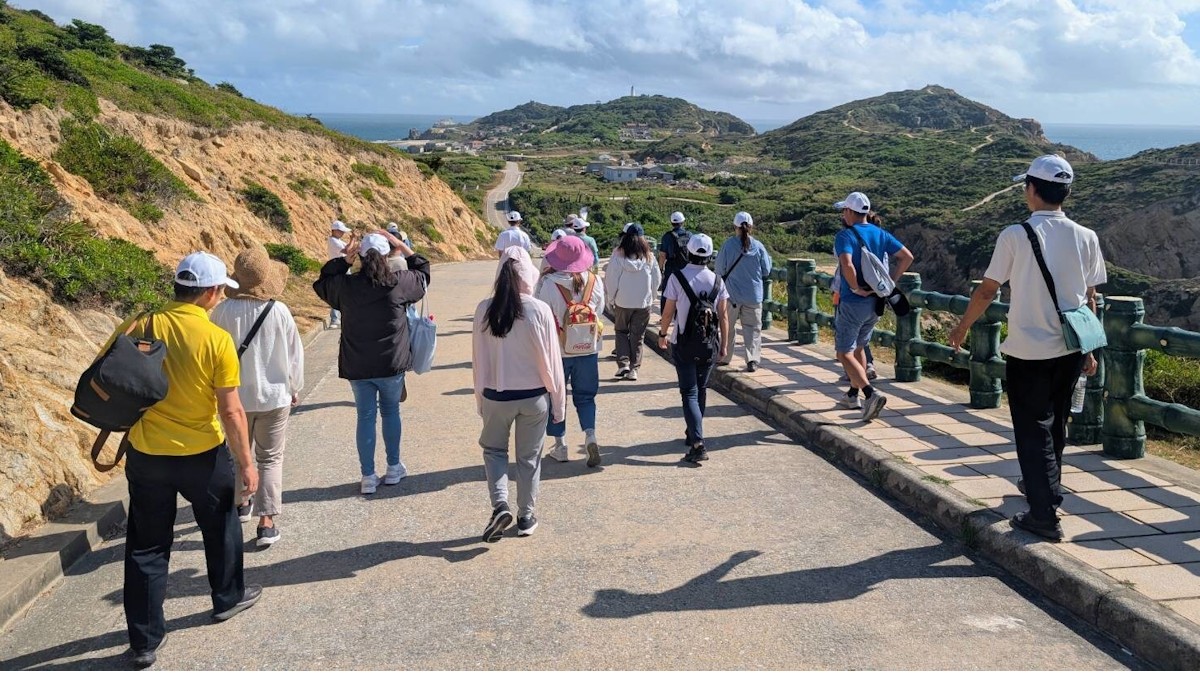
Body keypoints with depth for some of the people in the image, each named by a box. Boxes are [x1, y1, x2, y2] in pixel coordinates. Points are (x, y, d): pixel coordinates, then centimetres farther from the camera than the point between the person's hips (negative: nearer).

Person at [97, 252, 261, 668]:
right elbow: (231, 411, -15)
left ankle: (145, 640, 19)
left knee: (146, 545, 13)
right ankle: (228, 598, 41)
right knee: (221, 527, 23)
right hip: (203, 455, -2)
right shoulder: (217, 340, -17)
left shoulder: (139, 326, -8)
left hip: (145, 455, 3)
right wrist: (245, 462, -4)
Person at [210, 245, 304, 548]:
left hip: (234, 395, 2)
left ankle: (242, 501, 40)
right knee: (270, 458, 7)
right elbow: (294, 355, -6)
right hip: (273, 395, -2)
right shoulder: (279, 312, -15)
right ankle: (266, 522, 2)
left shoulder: (223, 312, -13)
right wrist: (294, 388, 11)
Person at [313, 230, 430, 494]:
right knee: (390, 412, 18)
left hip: (357, 366, 1)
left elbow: (322, 283, 15)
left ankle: (368, 477, 10)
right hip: (392, 364, -1)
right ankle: (393, 468, 26)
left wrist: (344, 260, 5)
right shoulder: (399, 283, -11)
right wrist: (402, 247, 10)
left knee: (366, 417, 9)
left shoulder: (346, 285, -7)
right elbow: (422, 274, 10)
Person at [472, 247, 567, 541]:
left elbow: (478, 359, -2)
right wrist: (558, 401, 3)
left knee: (494, 449, 21)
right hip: (534, 396, 0)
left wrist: (480, 398, 10)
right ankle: (526, 517, 24)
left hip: (496, 396, 1)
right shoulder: (540, 310, -15)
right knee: (529, 457, 15)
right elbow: (551, 359, -9)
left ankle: (500, 505, 2)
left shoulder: (484, 310, -10)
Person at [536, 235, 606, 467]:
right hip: (588, 348, 2)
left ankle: (560, 445, 19)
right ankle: (590, 435, -3)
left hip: (556, 350, -2)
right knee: (585, 395, 16)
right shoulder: (595, 282, -7)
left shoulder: (547, 283, -17)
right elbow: (599, 312, 4)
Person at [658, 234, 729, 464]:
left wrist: (662, 334, 10)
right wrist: (723, 345, 11)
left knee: (690, 393, -3)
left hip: (684, 344, -3)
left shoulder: (677, 277, -11)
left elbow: (668, 311, -7)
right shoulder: (717, 280, -1)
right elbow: (723, 316, 2)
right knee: (701, 390, 19)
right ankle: (693, 434, 32)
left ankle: (698, 443, -16)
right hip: (709, 344, 3)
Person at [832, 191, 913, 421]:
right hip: (875, 302, 7)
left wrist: (857, 288, -19)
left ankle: (871, 394, -20)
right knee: (858, 348, 23)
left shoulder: (845, 235, -14)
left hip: (852, 302, -7)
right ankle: (853, 396, 32)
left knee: (845, 354, -1)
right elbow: (907, 257, 4)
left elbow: (847, 265, -32)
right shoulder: (880, 234, 6)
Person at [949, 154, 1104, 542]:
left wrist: (962, 327, 9)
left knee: (1033, 430, 3)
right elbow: (1090, 299, 5)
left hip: (1028, 350, -5)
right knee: (1055, 424, 22)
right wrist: (1090, 350, 15)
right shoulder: (1086, 238, 0)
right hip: (1071, 349, 5)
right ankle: (1047, 487, 42)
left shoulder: (1015, 236, -12)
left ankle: (1044, 515, 1)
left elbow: (987, 291, -7)